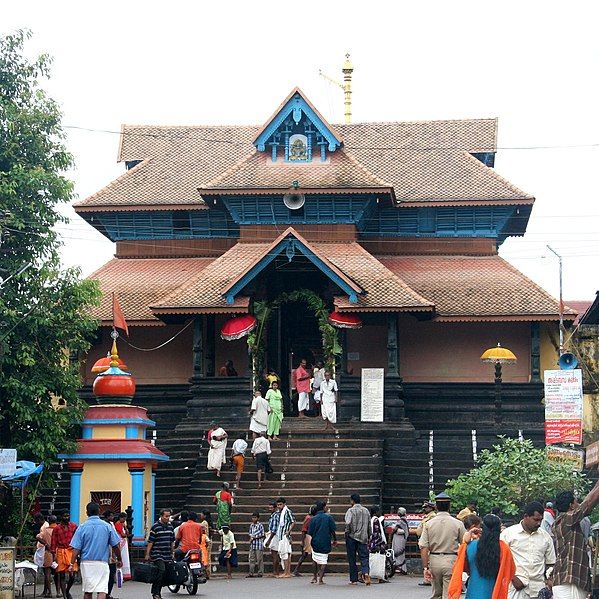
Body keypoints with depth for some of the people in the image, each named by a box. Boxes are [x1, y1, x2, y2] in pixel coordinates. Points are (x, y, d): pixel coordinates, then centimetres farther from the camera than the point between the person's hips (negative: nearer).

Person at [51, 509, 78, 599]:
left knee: (72, 575, -2)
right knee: (62, 576, 0)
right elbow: (54, 542, 2)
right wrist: (54, 554, -4)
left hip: (72, 551, 1)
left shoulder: (74, 526, 7)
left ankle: (67, 591, 25)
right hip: (61, 552, -1)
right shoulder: (57, 528, 2)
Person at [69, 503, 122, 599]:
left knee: (87, 591, 13)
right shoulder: (107, 526, 0)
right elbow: (115, 546, 3)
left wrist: (72, 564, -1)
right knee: (102, 590, -6)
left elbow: (76, 548, -5)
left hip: (87, 563, 1)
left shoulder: (82, 527, -1)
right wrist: (119, 560, 16)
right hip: (102, 563, -1)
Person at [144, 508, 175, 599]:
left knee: (164, 575, 4)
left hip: (167, 555, 6)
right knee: (161, 571, -18)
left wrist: (173, 553, 19)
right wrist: (147, 554, -10)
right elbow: (150, 542, -7)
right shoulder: (155, 527, -6)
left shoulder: (170, 526, 11)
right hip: (157, 554, -6)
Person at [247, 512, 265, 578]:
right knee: (252, 559, 6)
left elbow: (262, 535, -8)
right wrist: (251, 538, -6)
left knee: (259, 559, -2)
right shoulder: (251, 525, 11)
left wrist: (254, 537, -10)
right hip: (252, 545, 6)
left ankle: (260, 573, 4)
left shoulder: (260, 525, -7)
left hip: (259, 545, -6)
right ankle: (251, 573, 10)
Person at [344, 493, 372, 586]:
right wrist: (368, 536, 21)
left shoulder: (351, 510, -7)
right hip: (363, 537, 4)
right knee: (364, 556, 2)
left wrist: (347, 533, -7)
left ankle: (353, 579, 8)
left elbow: (348, 523, -20)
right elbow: (369, 525, 13)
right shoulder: (366, 511, 10)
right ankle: (366, 572, -25)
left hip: (352, 537, -4)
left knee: (352, 559, 5)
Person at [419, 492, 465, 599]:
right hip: (451, 560, -2)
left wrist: (426, 567, -2)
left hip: (434, 560, 2)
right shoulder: (458, 524, -4)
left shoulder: (429, 524, 0)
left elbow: (423, 548, -5)